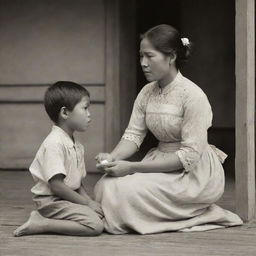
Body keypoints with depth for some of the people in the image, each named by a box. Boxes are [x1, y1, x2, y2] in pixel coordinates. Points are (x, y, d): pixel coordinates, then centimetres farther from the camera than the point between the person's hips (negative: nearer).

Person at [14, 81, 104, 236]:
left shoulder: (77, 146, 15)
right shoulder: (54, 143, -17)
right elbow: (56, 186, -21)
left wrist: (89, 201, -3)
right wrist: (87, 203, -15)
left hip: (67, 199, 10)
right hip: (51, 201, -10)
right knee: (95, 226, -22)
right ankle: (41, 225, -14)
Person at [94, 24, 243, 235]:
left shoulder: (193, 95, -19)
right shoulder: (147, 92, 4)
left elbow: (190, 155, -23)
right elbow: (133, 134, 1)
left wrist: (132, 167, -26)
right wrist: (113, 157, -23)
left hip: (194, 173, -7)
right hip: (161, 162, 7)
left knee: (125, 190, -24)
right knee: (105, 185, -14)